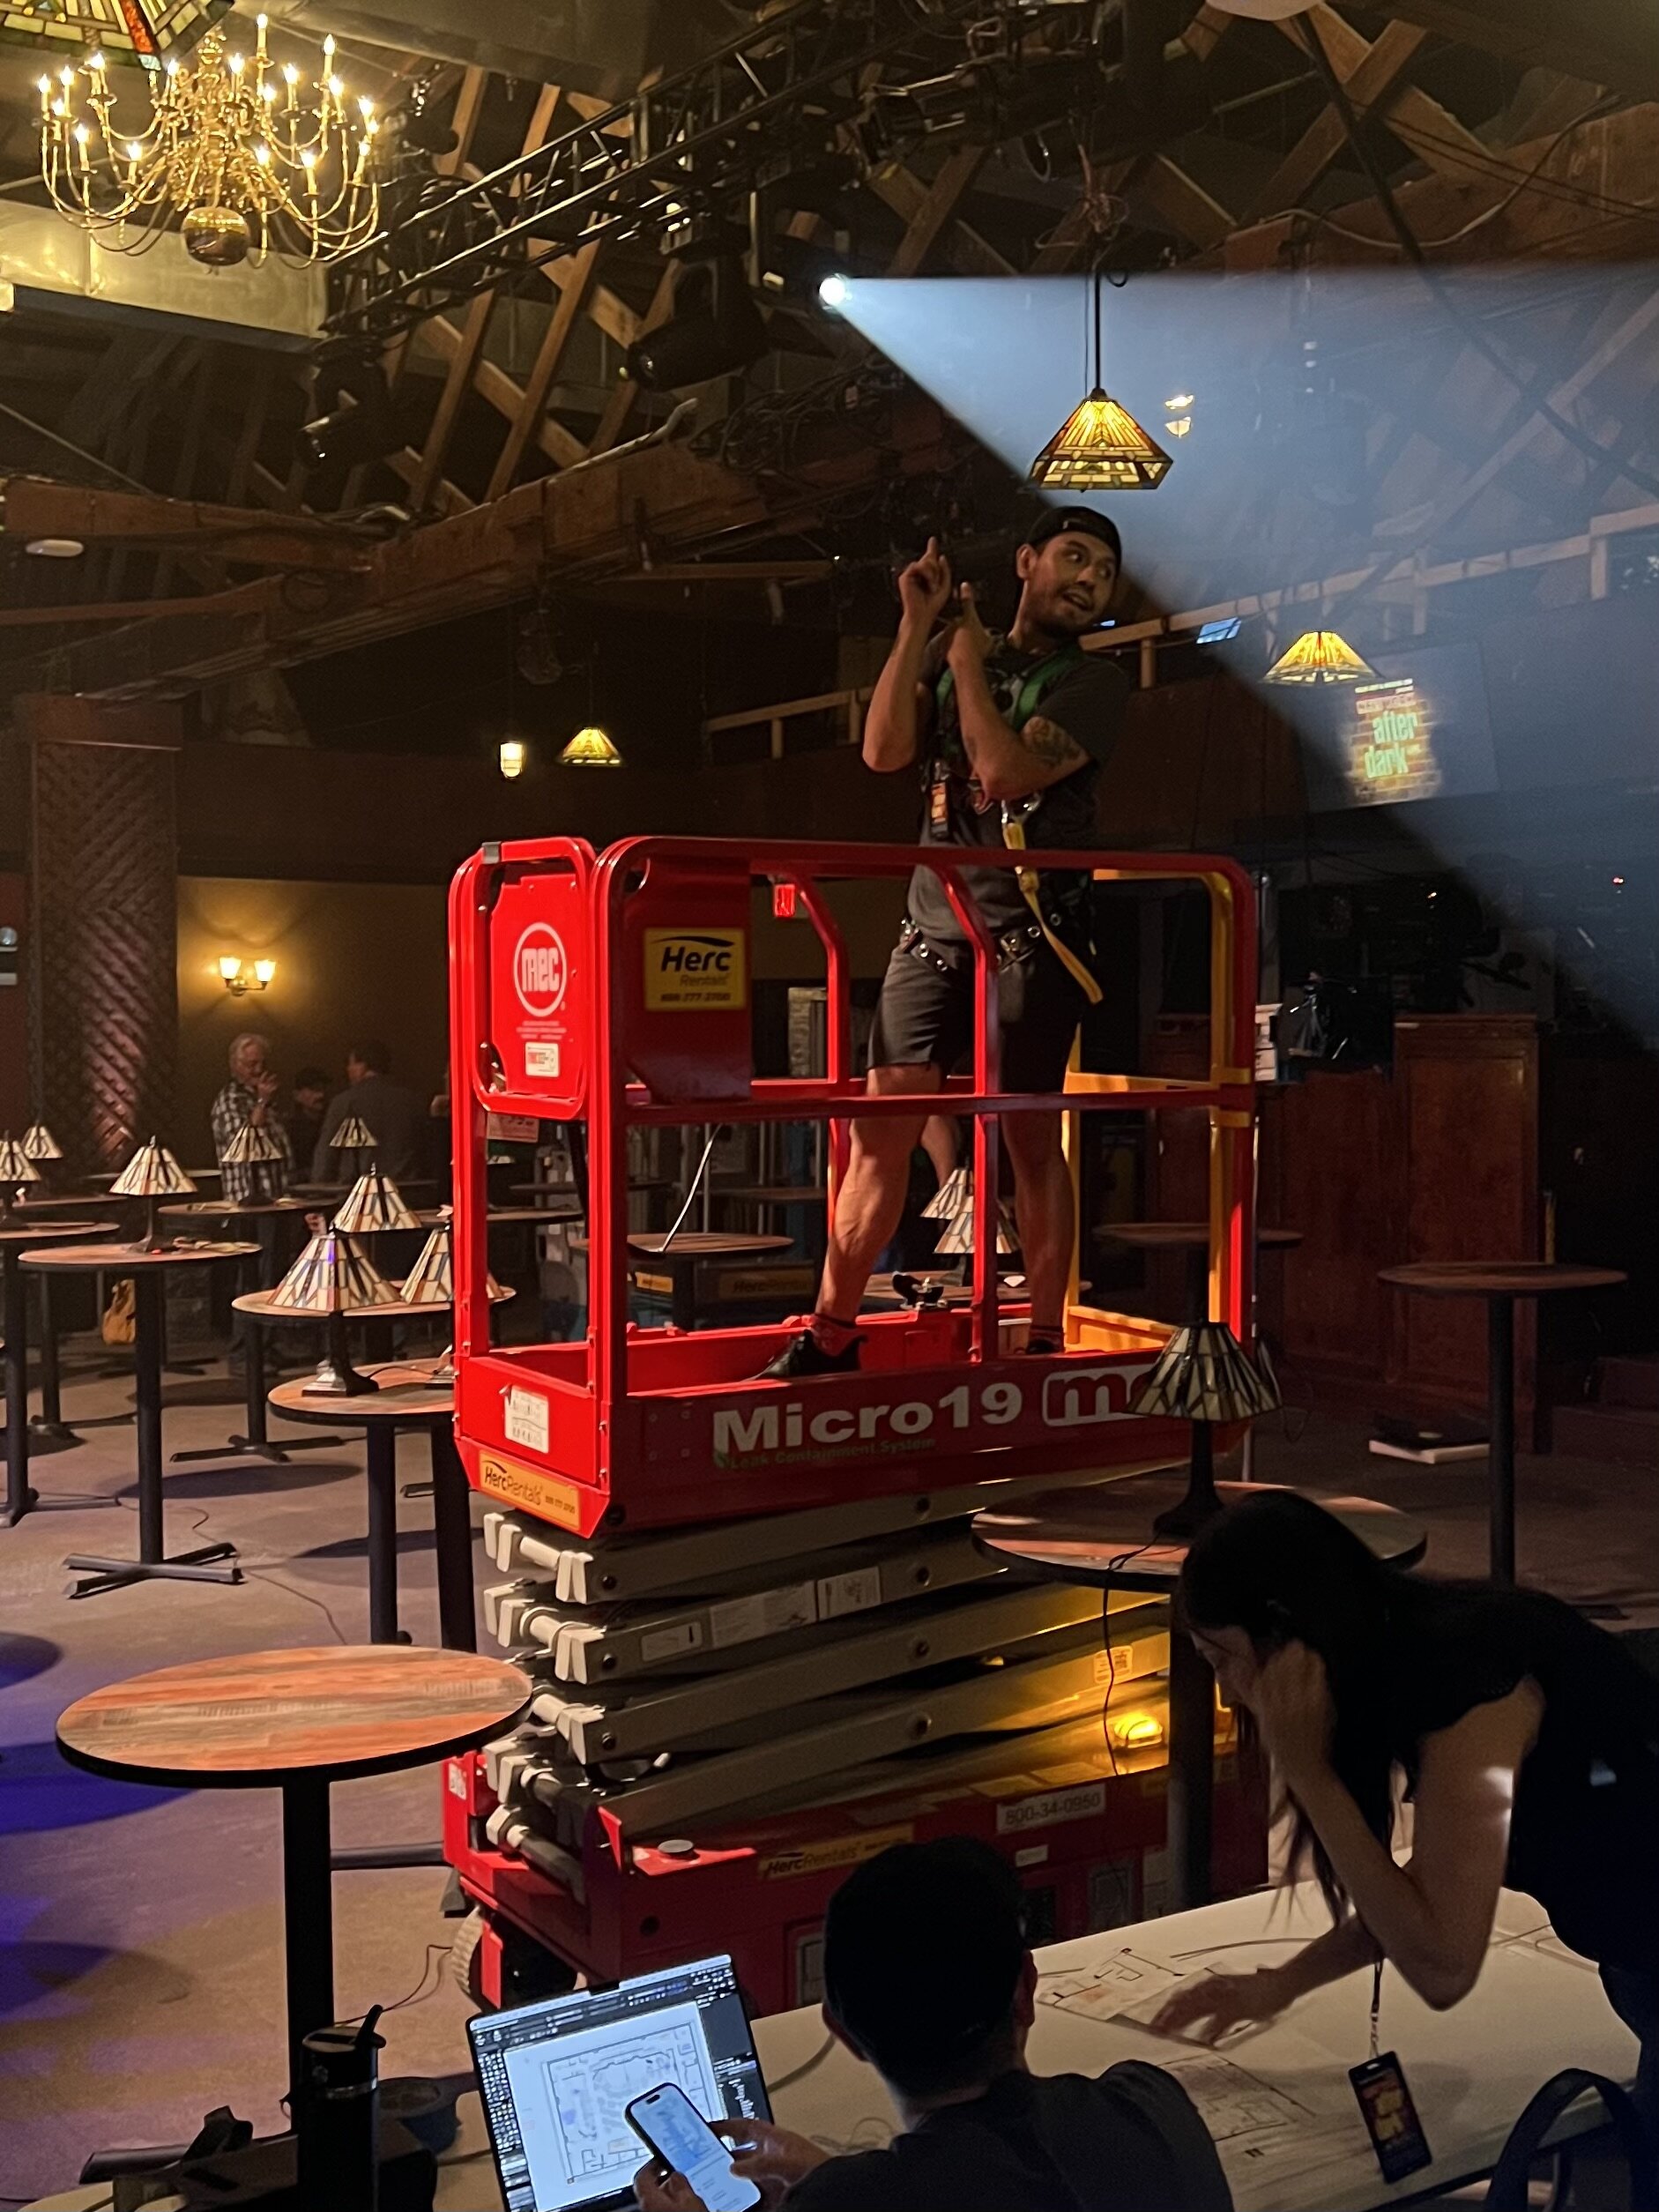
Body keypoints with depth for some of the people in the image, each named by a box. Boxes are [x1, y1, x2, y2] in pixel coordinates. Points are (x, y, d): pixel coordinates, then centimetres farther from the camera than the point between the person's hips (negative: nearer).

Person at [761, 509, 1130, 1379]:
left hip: (1031, 933, -3)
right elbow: (884, 750, -1)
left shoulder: (1094, 681, 2)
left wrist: (969, 662, -2)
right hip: (933, 924, 4)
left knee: (1031, 1134, -2)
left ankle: (1046, 1338, 6)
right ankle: (831, 1333, 4)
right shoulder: (948, 652, 15)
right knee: (879, 1127, -1)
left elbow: (1008, 771, -13)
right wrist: (916, 625, -3)